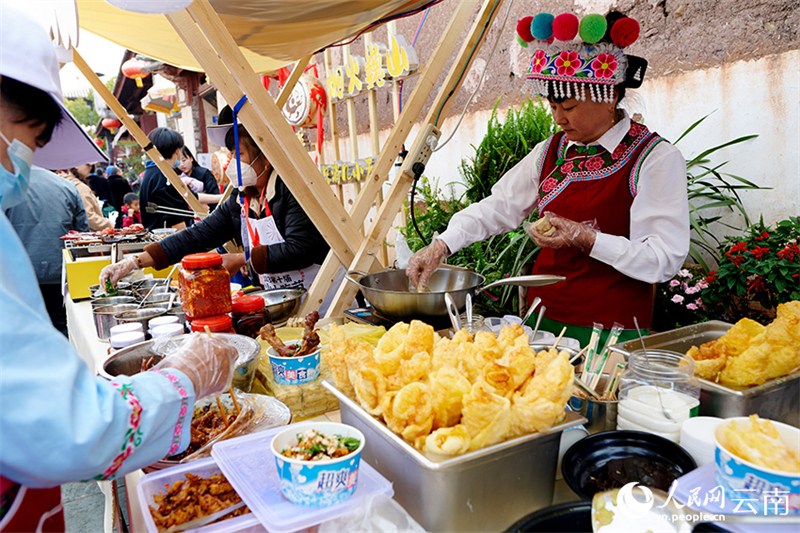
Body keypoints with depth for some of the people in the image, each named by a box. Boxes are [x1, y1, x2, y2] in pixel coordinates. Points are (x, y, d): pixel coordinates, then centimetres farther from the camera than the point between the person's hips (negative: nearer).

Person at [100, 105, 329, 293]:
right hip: (275, 301, 6)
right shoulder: (238, 202, 9)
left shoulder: (290, 190, -12)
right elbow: (195, 237, 7)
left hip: (316, 295, -6)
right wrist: (133, 263, 2)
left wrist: (243, 259, -14)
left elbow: (301, 249, -20)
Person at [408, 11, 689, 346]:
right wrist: (441, 246, -8)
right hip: (543, 318, 5)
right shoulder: (551, 152, 6)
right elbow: (497, 208, 5)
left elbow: (665, 259, -14)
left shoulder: (656, 158, -10)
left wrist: (587, 239, -24)